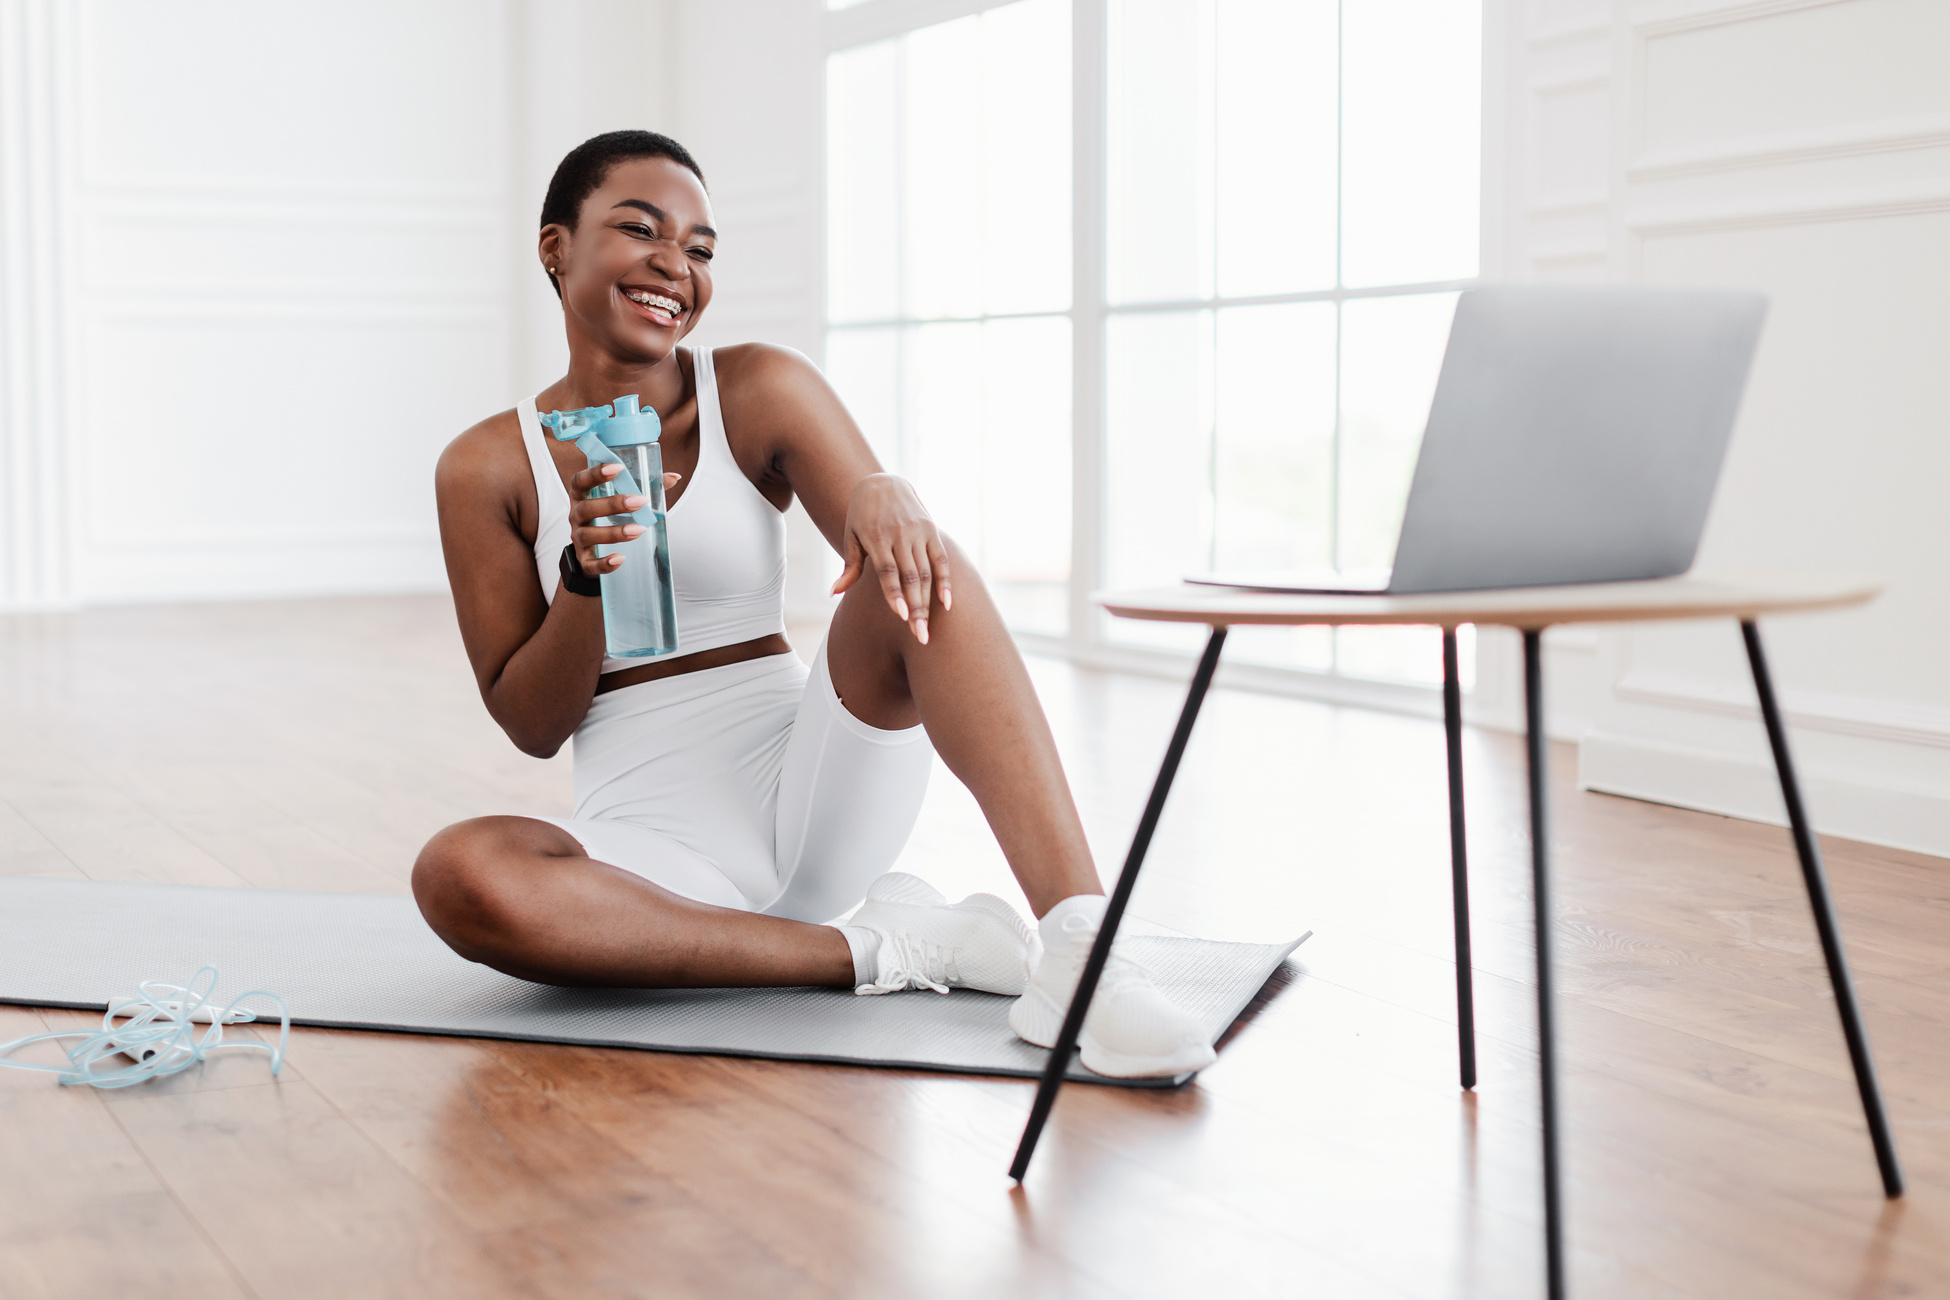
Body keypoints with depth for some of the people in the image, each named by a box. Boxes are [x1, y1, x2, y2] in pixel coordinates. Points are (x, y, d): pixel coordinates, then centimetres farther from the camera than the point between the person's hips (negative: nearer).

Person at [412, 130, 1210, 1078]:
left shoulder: (762, 392, 5)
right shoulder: (486, 469, 3)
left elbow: (891, 542, -7)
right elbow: (530, 728, 3)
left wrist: (885, 498, -31)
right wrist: (587, 574, -15)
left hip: (814, 796, 1)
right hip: (652, 848, -1)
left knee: (916, 572, -25)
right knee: (455, 873, -33)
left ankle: (1080, 951, -36)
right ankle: (874, 951, -23)